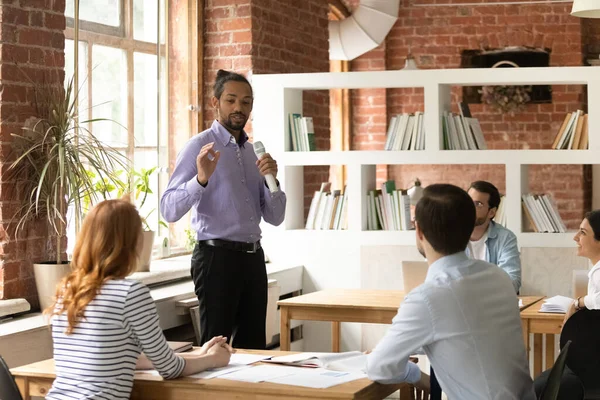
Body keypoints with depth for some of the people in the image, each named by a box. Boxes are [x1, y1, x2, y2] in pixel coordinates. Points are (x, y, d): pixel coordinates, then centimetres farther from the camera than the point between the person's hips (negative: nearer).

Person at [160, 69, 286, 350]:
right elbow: (169, 210, -15)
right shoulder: (200, 146, -5)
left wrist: (271, 180, -6)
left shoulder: (253, 151, 15)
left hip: (253, 257, 7)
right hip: (217, 256, -7)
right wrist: (201, 179, -31)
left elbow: (275, 217, 11)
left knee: (254, 346, 10)